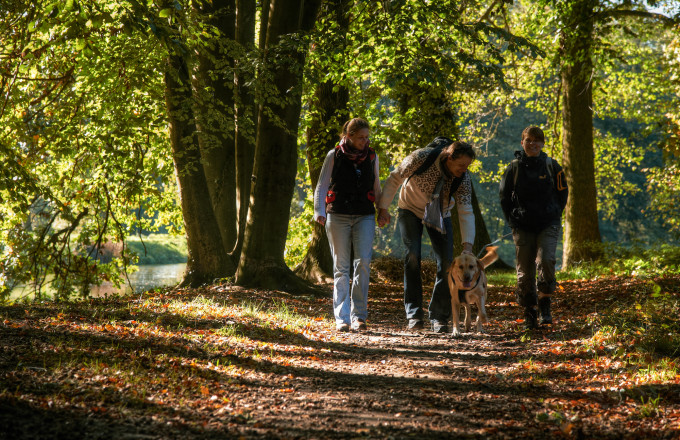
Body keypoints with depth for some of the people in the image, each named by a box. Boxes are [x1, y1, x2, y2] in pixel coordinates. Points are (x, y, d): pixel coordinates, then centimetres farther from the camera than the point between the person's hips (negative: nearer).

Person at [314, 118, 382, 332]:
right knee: (341, 267, -1)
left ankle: (358, 315, -5)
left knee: (363, 262, -13)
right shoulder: (334, 156, 2)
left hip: (364, 217, 2)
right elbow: (321, 186, 4)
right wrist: (319, 211, -8)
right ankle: (342, 318, 0)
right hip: (338, 216, -1)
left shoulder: (371, 157, 10)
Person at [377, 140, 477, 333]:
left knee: (446, 262, -11)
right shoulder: (421, 158, -30)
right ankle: (414, 314, -12)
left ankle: (439, 317, -2)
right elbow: (395, 178, -16)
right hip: (410, 210, -2)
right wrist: (383, 208, -14)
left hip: (440, 216, 2)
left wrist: (467, 245, -33)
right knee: (413, 255, -19)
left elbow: (466, 212, -23)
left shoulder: (463, 179, -22)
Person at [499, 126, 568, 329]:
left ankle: (544, 302, -1)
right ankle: (529, 314, 13)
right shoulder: (514, 167, 2)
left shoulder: (552, 166, 2)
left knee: (546, 260, -22)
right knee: (525, 271, 1)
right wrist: (513, 221, 2)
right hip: (523, 227, 1)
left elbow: (562, 193, 11)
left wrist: (555, 217, 4)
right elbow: (504, 197, 9)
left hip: (548, 225, -1)